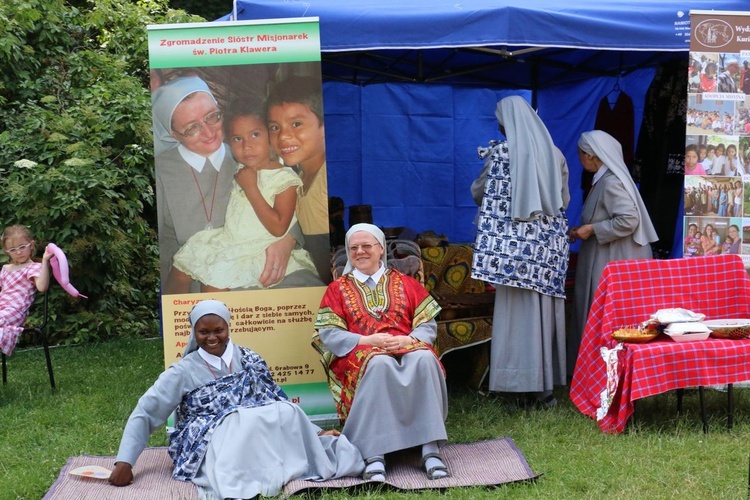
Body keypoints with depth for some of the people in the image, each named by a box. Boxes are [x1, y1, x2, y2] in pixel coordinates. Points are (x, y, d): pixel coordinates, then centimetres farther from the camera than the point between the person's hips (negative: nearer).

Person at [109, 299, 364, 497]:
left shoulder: (248, 360, 12)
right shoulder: (184, 372, 2)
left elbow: (279, 402, 15)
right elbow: (144, 415, -1)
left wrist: (314, 432, 7)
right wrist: (124, 462, -12)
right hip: (207, 445, -4)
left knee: (285, 413, -26)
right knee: (250, 418, -34)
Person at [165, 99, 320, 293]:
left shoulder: (285, 178, -14)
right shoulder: (243, 170, 7)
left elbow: (278, 228, -23)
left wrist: (250, 188, -22)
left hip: (256, 250, -7)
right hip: (228, 240, 8)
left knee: (213, 284, -24)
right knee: (179, 272, 5)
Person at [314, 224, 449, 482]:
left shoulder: (406, 284, 21)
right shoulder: (337, 289, 19)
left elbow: (428, 325, 10)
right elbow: (329, 334, 4)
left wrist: (409, 339, -12)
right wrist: (366, 340, -12)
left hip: (408, 350, 1)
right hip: (360, 354, -1)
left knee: (424, 359, -34)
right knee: (379, 364, -38)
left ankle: (431, 449, -38)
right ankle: (374, 454, -45)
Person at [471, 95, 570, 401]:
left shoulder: (501, 152, -6)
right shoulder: (555, 154, 8)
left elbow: (479, 193, 4)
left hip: (516, 242, -5)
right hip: (550, 242, 5)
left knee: (520, 310, 0)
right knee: (546, 310, 9)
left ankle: (532, 384, 2)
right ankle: (547, 381, 14)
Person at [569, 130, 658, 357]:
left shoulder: (611, 182, -17)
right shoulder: (604, 179, 13)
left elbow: (629, 221, -25)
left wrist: (592, 230, -18)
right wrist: (585, 230, 10)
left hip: (616, 263, -10)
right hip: (607, 261, 10)